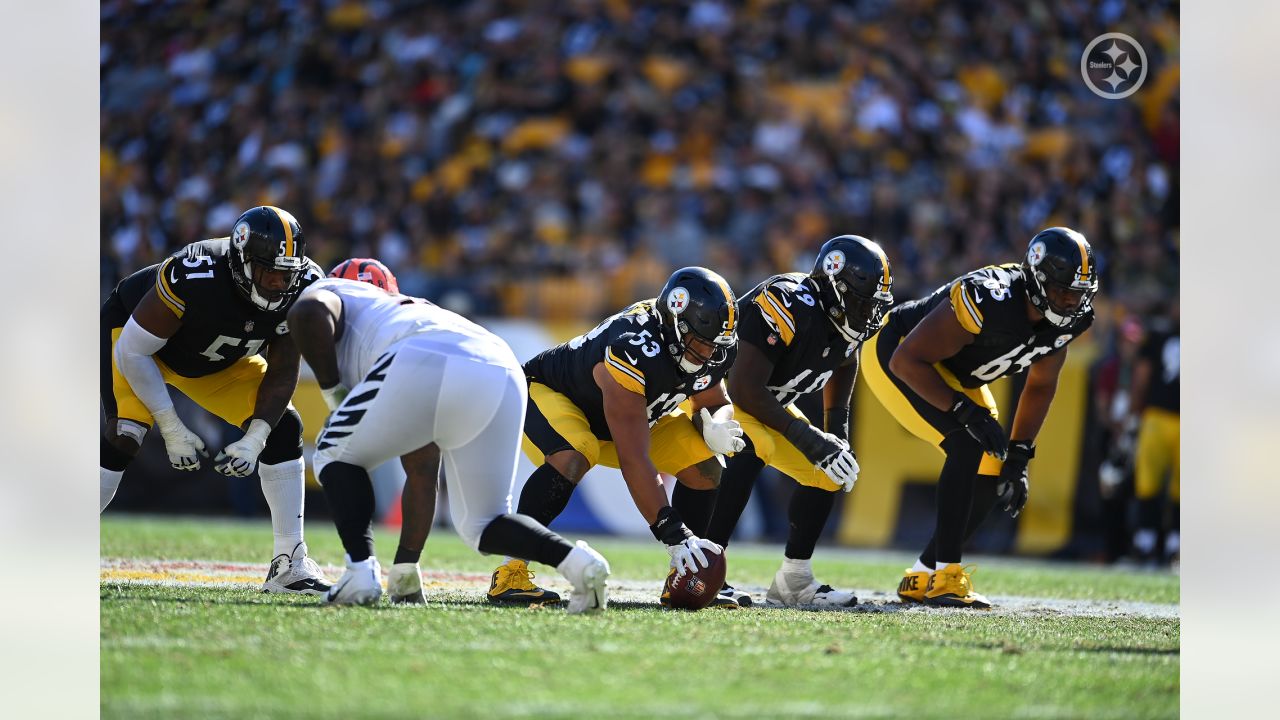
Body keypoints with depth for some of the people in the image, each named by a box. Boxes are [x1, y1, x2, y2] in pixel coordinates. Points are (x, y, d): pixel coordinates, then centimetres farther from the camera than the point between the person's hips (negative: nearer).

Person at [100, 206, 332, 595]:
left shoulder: (299, 290, -26)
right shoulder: (193, 278, -41)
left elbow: (281, 375, -14)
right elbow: (132, 352, -29)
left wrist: (254, 440, -28)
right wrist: (172, 430, -28)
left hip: (218, 361, 5)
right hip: (132, 334, -5)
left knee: (284, 428, -8)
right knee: (123, 437, -26)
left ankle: (289, 564, -1)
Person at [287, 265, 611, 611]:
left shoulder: (325, 294, 32)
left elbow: (307, 312, 0)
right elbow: (421, 472, 45)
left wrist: (332, 391, 15)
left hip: (427, 369, -6)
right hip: (503, 376, 6)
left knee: (336, 456, 21)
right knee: (482, 526, 20)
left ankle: (361, 570, 1)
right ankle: (574, 559, -6)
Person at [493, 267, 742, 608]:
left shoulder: (712, 352, -19)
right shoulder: (633, 352, -43)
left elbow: (717, 403, 2)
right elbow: (635, 460, -45)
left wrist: (716, 427, -25)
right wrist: (673, 535, -48)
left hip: (635, 413, 8)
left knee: (706, 471, -8)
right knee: (573, 459, -39)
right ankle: (510, 574, -31)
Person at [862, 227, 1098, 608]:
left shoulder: (1065, 320, -14)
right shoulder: (990, 301, -38)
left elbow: (1040, 387, 2)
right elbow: (907, 361, -33)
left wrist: (1018, 458, -4)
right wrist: (965, 412, -37)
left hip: (953, 376, 8)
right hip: (894, 358, -8)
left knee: (993, 477, 1)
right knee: (969, 444, -26)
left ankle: (922, 577, 14)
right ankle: (946, 578, -23)